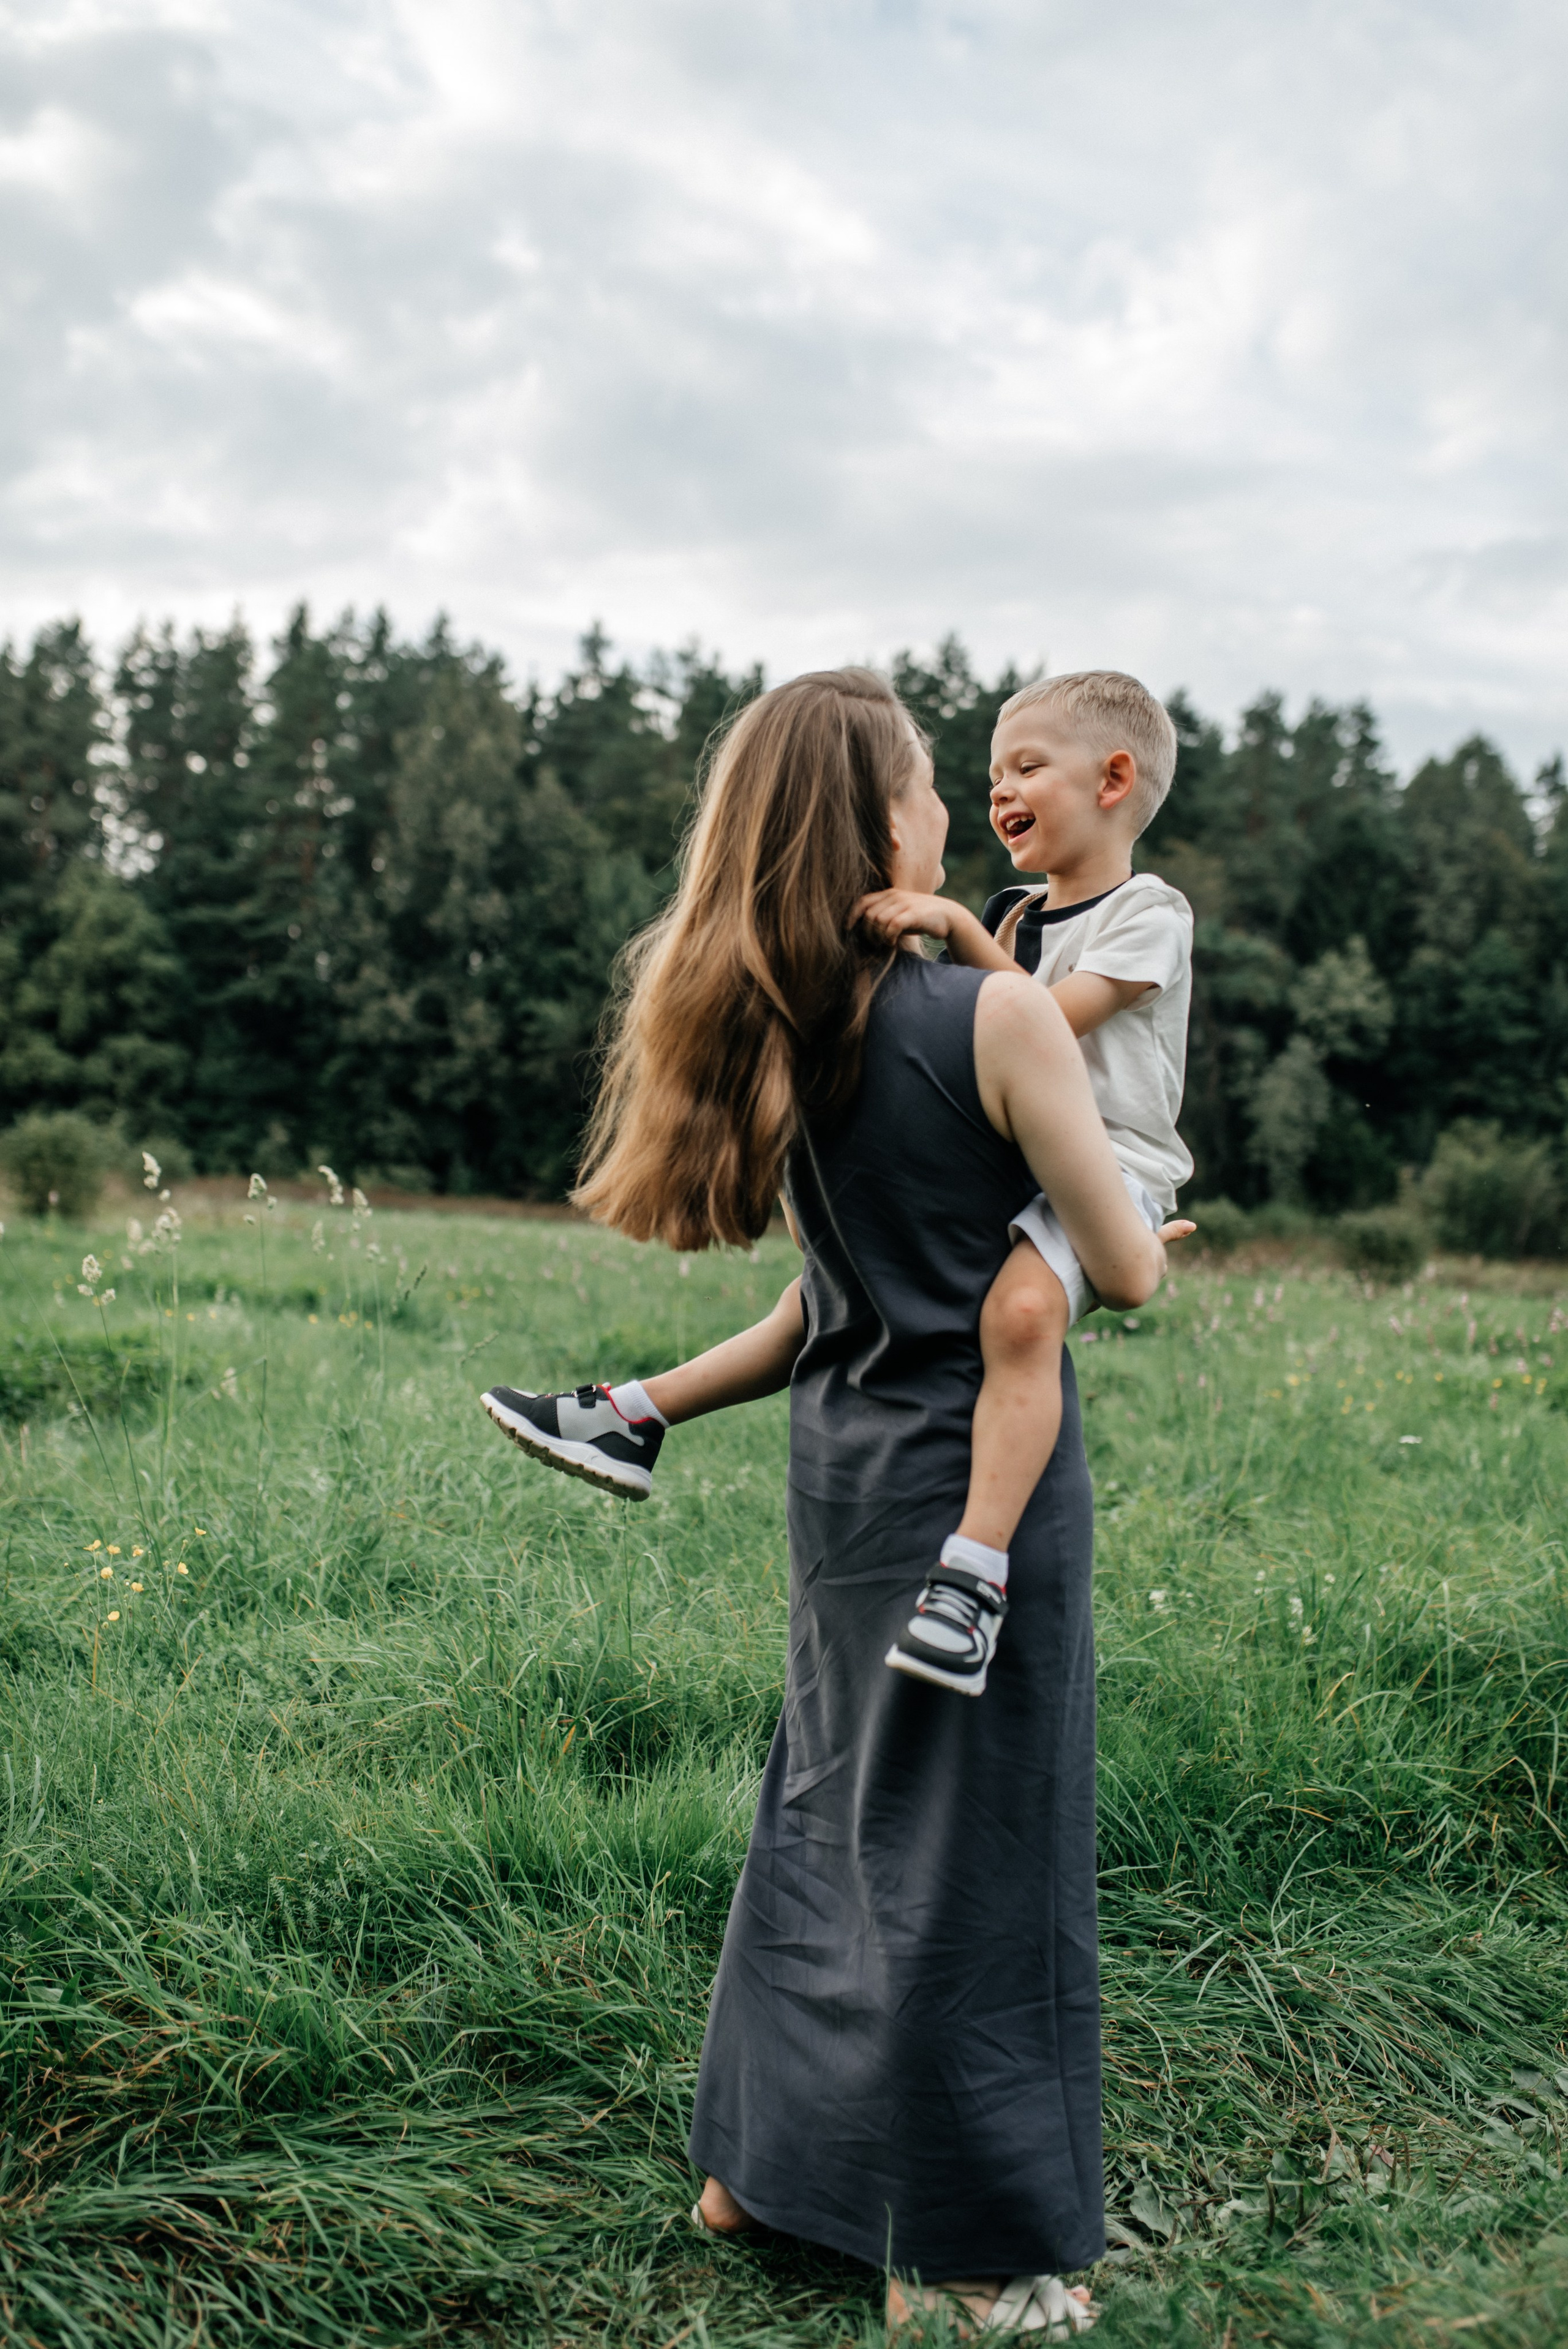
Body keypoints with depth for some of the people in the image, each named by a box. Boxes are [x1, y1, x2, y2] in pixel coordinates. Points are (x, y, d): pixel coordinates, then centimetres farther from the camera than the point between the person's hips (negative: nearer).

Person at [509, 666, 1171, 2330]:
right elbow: (1124, 1271, -13)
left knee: (828, 1800, 21)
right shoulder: (999, 1014, -18)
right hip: (982, 1467, -7)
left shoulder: (770, 1023, 2)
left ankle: (760, 2158, 37)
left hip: (843, 1452, 7)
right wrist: (1150, 1233, 10)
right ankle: (958, 2257, 23)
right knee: (964, 1846, 6)